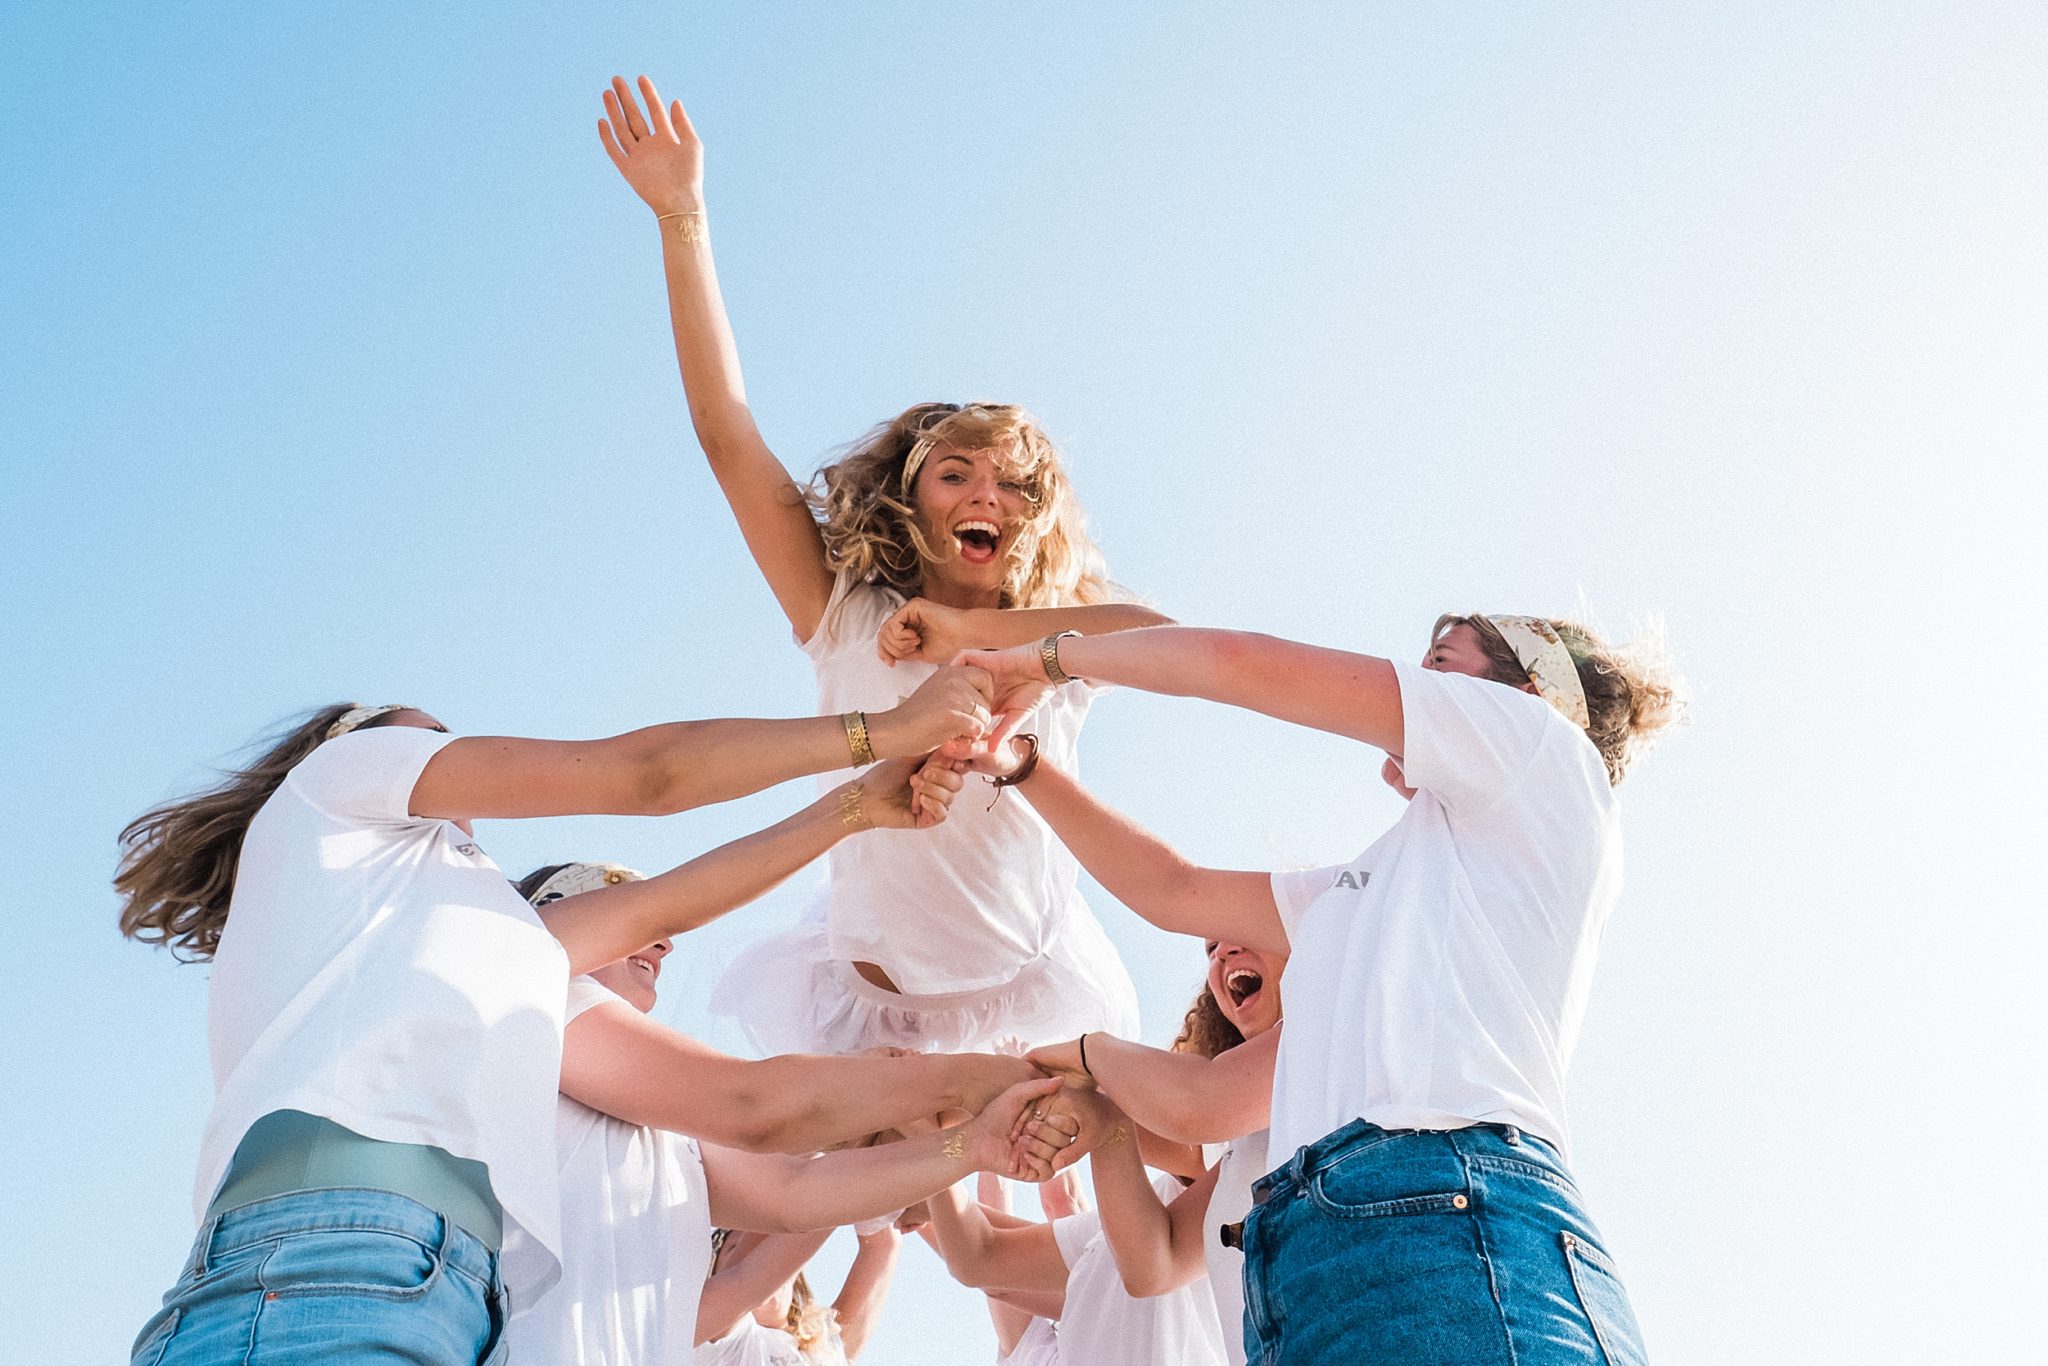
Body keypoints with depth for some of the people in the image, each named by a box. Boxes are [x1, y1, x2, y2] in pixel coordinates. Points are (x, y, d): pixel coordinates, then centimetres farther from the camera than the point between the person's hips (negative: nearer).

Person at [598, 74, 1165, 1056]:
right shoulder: (849, 624, -5)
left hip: (1029, 1008, 1)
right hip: (861, 1010, 0)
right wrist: (681, 217, -13)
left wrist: (973, 630, -22)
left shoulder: (1062, 641, -2)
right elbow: (727, 431, -10)